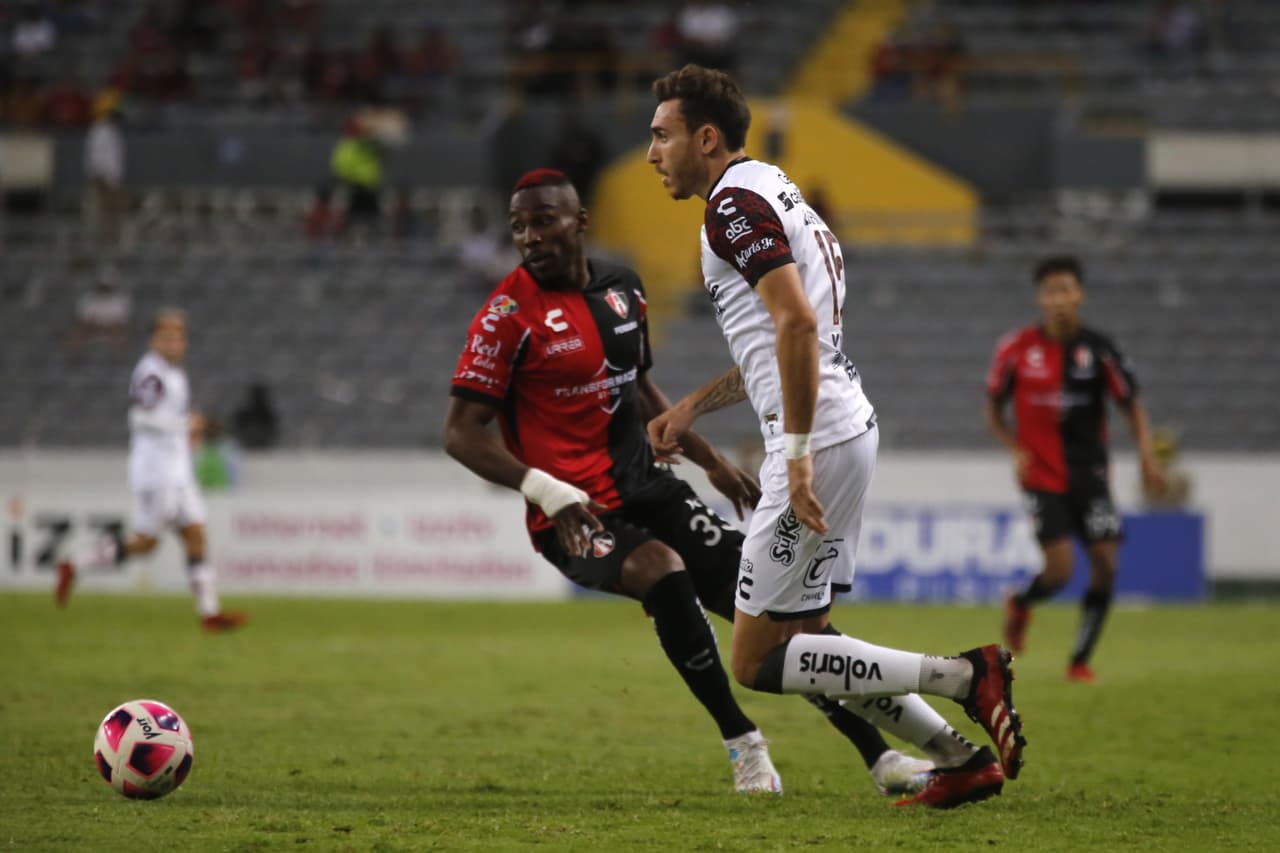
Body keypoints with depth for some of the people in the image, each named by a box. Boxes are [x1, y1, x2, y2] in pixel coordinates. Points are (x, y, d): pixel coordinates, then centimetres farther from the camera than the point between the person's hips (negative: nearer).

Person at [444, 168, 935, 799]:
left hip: (644, 490, 6)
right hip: (572, 516, -6)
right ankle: (742, 744, -16)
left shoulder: (622, 290, 9)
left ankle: (879, 757, 3)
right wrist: (547, 491, -25)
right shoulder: (510, 314, -11)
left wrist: (712, 463, 23)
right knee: (663, 569, -33)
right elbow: (460, 433, -14)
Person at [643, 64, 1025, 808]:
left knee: (759, 661, -5)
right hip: (850, 426, 10)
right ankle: (964, 760, 13)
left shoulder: (734, 204, -12)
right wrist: (692, 408, 29)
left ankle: (964, 676, -12)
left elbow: (797, 324, -24)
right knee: (806, 640, 17)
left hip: (821, 440, -10)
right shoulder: (773, 191, 20)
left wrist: (797, 453, -25)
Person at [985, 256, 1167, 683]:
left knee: (1105, 563, -7)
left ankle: (1080, 660, 9)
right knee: (1059, 569, -13)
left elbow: (1131, 404, 4)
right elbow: (993, 410, 5)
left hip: (1090, 472, 2)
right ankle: (1021, 604, 23)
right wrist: (1016, 450, -11)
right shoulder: (1017, 348, -6)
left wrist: (1146, 454, -11)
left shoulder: (1098, 349, -3)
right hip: (1042, 475, -2)